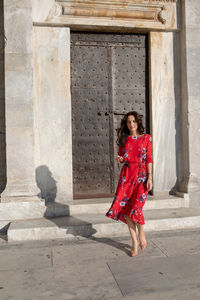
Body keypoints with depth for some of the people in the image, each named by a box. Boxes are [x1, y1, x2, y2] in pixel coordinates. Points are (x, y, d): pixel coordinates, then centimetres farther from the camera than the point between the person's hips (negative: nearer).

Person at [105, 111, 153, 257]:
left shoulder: (147, 138, 3)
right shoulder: (123, 138, 9)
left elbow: (149, 159, 2)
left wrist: (150, 177, -5)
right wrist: (120, 159, -8)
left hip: (141, 175, -3)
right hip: (127, 174, 3)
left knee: (136, 207, -12)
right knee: (125, 207, -1)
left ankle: (141, 234, 19)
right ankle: (134, 242, 15)